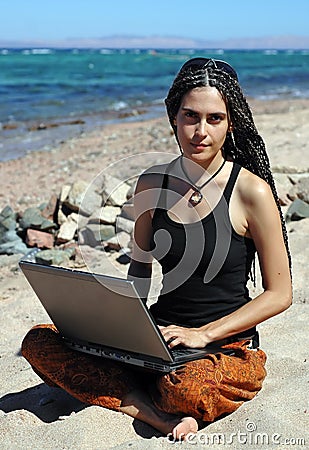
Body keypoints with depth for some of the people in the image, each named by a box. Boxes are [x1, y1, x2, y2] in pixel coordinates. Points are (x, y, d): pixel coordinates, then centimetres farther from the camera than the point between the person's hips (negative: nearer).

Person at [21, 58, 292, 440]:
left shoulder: (251, 191, -11)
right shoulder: (151, 184, 3)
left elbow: (279, 294, -7)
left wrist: (203, 334, -15)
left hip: (229, 346, -5)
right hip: (160, 336, 5)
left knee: (186, 388, -40)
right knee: (39, 342, -12)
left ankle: (133, 392, -7)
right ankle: (160, 415, -21)